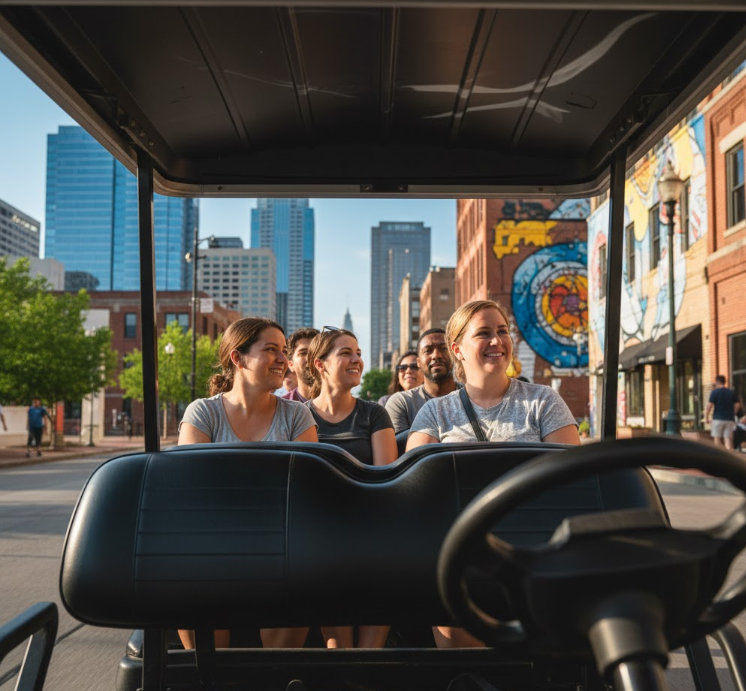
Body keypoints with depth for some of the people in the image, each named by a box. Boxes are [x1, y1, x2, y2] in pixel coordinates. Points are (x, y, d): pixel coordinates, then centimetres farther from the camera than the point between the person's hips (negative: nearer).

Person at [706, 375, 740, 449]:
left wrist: (706, 417, -4)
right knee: (728, 439, 1)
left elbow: (710, 405, -11)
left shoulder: (714, 392, -6)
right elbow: (737, 405, 7)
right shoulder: (732, 392, 8)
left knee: (717, 439, 4)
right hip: (729, 419, 4)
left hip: (718, 419, -3)